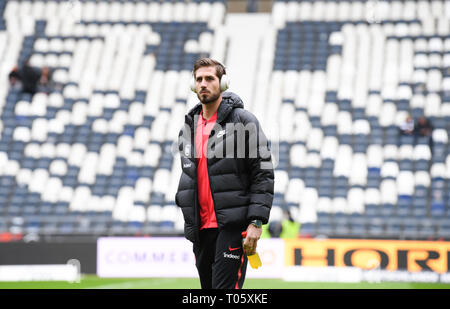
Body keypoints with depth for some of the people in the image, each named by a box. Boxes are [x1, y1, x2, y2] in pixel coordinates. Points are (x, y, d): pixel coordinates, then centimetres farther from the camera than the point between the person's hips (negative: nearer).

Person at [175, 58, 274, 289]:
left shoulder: (243, 121, -4)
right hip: (200, 226, 7)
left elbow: (263, 173, -8)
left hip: (232, 225, -7)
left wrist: (256, 222, -15)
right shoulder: (189, 126, 15)